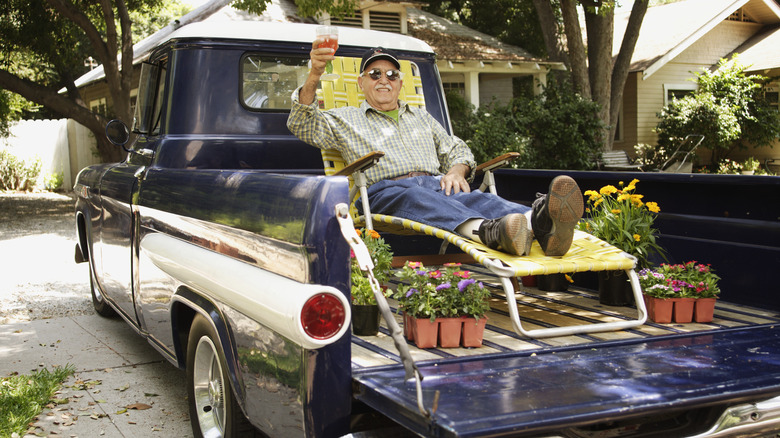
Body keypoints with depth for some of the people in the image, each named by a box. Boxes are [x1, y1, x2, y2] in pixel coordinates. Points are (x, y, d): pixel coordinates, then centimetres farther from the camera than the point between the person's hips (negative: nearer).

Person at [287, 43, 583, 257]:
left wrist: (457, 171, 7)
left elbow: (457, 150, 34)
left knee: (476, 198, -32)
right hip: (385, 192, -4)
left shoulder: (421, 117, 35)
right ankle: (490, 231, -72)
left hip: (436, 185, 4)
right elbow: (302, 126, 8)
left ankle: (538, 222, -64)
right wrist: (313, 77, -10)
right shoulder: (346, 120, 22)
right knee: (417, 197, -42)